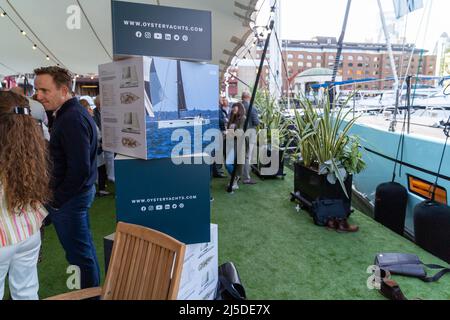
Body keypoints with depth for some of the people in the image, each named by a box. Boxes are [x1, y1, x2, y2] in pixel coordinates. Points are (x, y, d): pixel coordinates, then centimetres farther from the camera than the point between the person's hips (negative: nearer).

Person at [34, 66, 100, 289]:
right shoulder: (71, 113, 9)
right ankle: (93, 289, 38)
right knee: (84, 247, 21)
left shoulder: (72, 119, -22)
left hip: (69, 199, -10)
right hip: (77, 193, 10)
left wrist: (57, 200, -14)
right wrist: (56, 195, 14)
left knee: (79, 253, 4)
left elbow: (79, 169, -26)